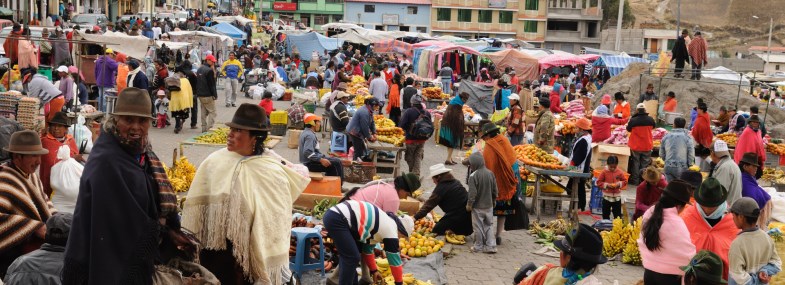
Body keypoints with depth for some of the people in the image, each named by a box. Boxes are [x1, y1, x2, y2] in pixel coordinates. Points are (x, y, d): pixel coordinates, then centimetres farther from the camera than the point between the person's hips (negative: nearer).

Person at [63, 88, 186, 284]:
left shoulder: (142, 152, 5)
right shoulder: (105, 162, -21)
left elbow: (159, 200, 11)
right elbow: (128, 219, -21)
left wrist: (170, 230, -3)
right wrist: (166, 232, -11)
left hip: (137, 255, 8)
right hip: (115, 259, -8)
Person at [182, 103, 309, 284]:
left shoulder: (273, 173, -12)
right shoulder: (213, 162, -3)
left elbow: (276, 223, -10)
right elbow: (196, 206, 4)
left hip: (250, 256, -3)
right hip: (212, 251, 3)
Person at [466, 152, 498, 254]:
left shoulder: (473, 176, -19)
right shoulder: (490, 173, -1)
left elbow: (472, 193, -18)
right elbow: (495, 190, 6)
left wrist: (469, 205, -6)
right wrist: (493, 201, 20)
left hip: (478, 207, -5)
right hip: (489, 205, 5)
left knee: (478, 227, 6)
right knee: (489, 225, 14)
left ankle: (478, 247, 15)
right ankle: (491, 246, 11)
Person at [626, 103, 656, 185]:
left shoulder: (633, 120, -19)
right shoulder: (650, 119, -12)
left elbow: (628, 129, 0)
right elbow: (653, 127, 10)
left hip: (635, 146, -1)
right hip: (647, 146, 1)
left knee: (635, 163, 12)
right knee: (645, 164, 12)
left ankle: (635, 180, 16)